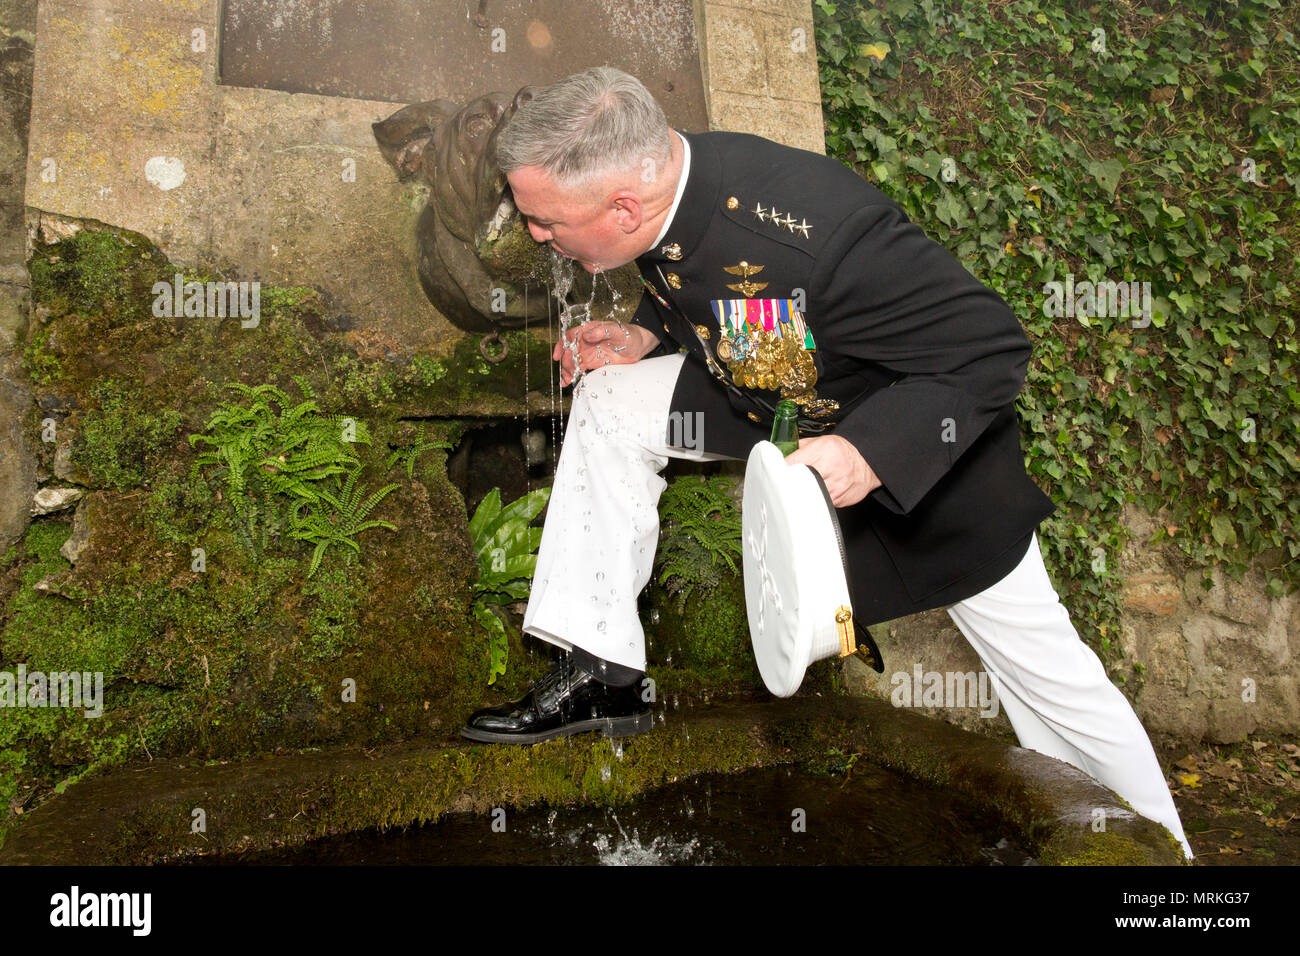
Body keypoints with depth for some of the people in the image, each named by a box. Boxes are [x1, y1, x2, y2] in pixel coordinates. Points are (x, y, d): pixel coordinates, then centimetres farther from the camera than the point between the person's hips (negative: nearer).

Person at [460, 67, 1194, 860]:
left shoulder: (814, 230, -39)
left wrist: (870, 453, -42)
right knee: (609, 401, -9)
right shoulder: (667, 184, -15)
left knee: (1042, 667, 5)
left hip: (921, 443, -6)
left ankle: (1158, 837, 34)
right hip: (774, 401, 6)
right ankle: (602, 676, -1)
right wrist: (646, 338, -10)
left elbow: (992, 351, -31)